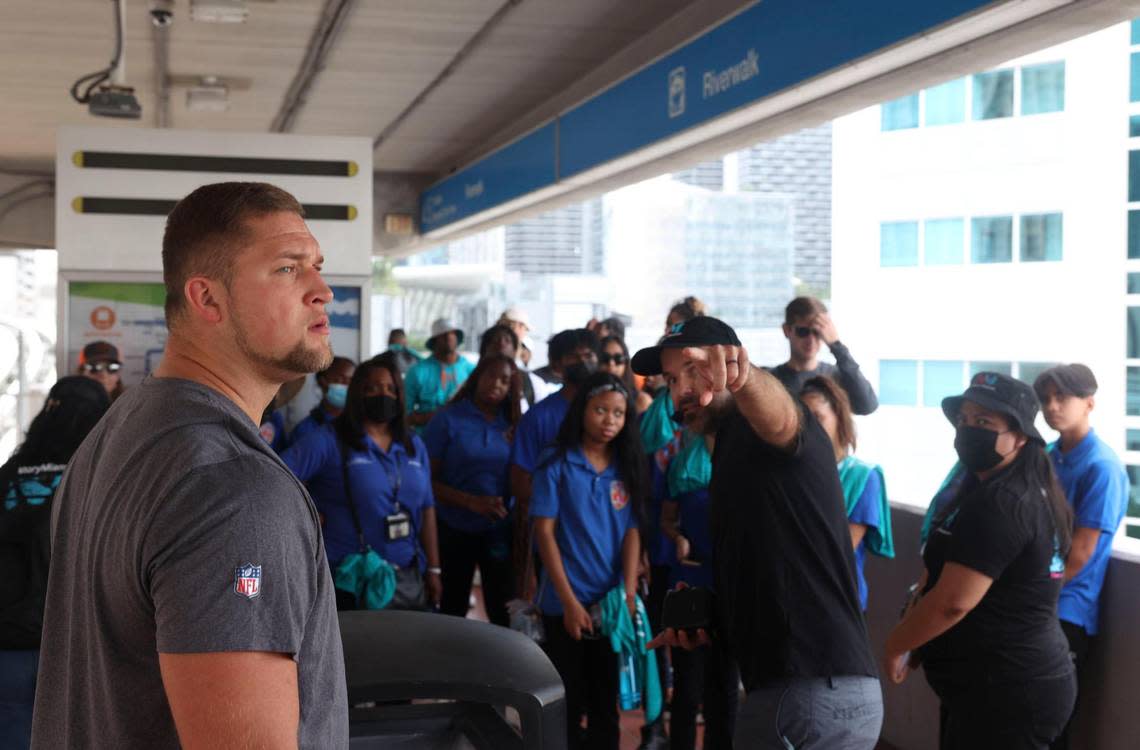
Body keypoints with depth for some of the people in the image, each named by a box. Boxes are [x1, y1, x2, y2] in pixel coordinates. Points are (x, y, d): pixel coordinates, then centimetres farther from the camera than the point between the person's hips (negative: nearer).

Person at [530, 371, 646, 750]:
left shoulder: (628, 466, 4)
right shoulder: (557, 463, -6)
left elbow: (632, 532, 2)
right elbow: (544, 532, -9)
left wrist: (629, 594, -10)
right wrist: (570, 601, -14)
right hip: (566, 604, -3)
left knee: (606, 704, 12)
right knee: (567, 703, 6)